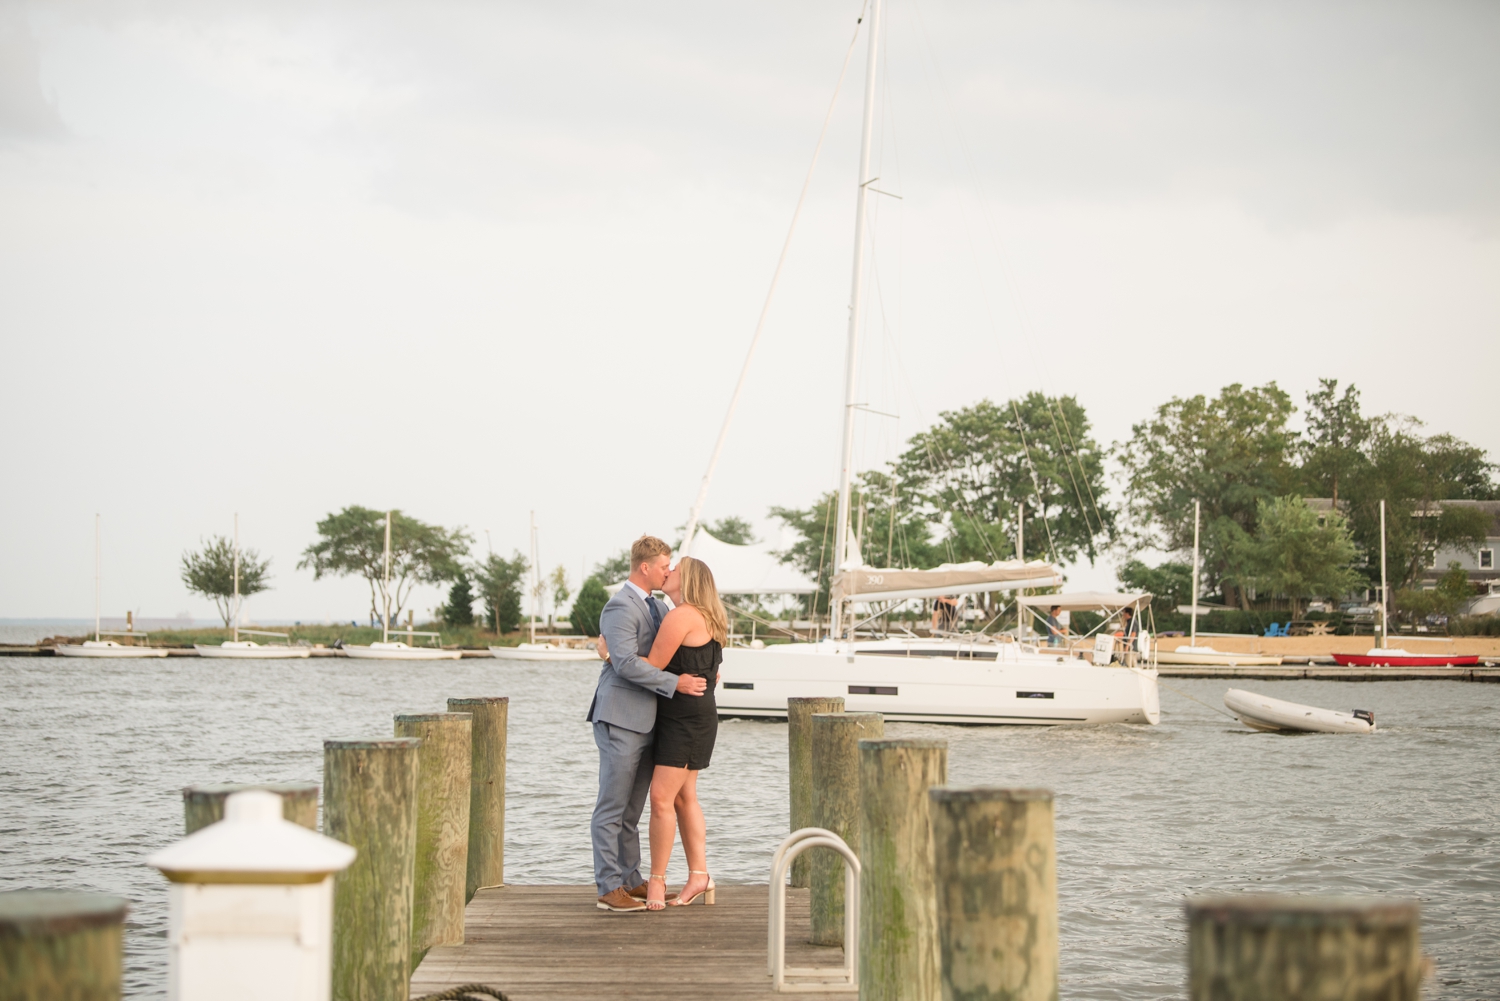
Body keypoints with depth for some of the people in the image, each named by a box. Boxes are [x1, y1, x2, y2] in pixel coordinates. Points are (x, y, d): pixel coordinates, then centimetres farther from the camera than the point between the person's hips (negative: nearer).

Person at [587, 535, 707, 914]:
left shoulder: (654, 607, 18)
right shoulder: (620, 607, -13)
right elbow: (626, 662, -23)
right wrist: (676, 683, -22)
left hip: (645, 720, 10)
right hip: (620, 719, -10)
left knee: (631, 810, 14)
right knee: (612, 808, -6)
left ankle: (631, 880, 19)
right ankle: (609, 888, -5)